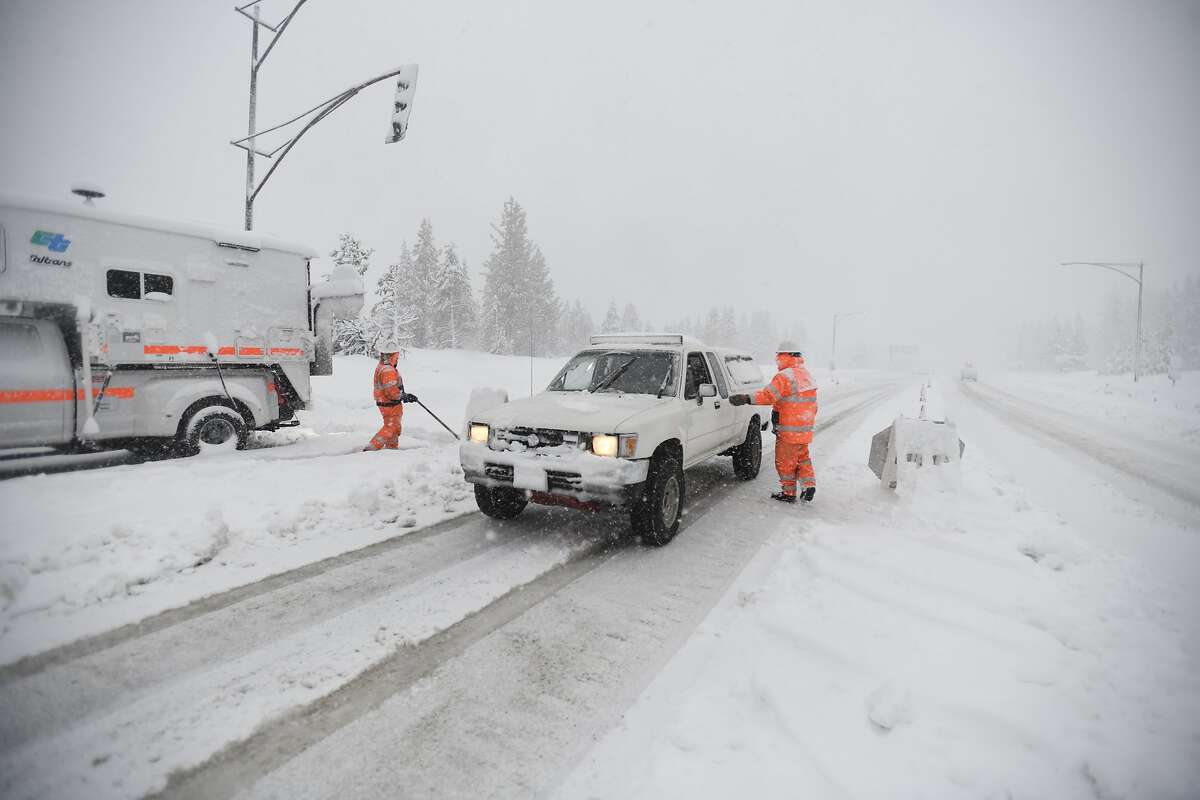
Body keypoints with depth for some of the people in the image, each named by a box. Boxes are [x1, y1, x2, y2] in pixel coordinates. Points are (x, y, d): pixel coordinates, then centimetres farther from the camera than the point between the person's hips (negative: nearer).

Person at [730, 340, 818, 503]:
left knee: (785, 461, 5)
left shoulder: (785, 376, -18)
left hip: (789, 431, -8)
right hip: (805, 429, 8)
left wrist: (746, 399, -32)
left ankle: (788, 493, 13)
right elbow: (812, 405, 17)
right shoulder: (806, 375, 12)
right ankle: (809, 485, 16)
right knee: (802, 457, 23)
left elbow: (768, 396, -30)